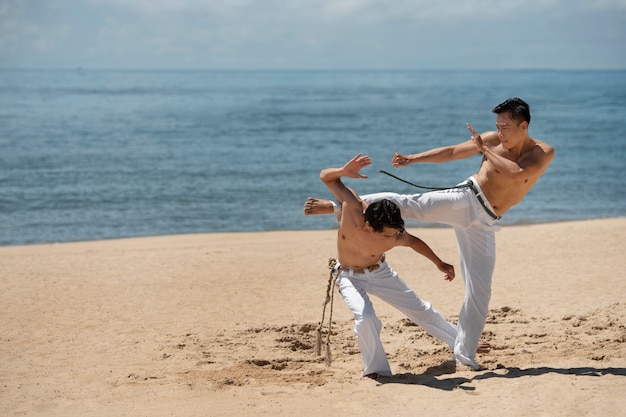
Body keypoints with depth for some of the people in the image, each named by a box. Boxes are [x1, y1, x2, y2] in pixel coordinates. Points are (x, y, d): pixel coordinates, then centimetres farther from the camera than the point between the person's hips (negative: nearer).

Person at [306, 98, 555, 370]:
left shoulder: (543, 153, -5)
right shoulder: (493, 139, 0)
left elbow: (517, 174, -24)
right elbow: (452, 152, 7)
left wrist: (484, 149, -16)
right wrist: (412, 159, 1)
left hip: (483, 223, 1)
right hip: (466, 200, 0)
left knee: (480, 290, 0)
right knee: (412, 205, -23)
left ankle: (464, 352, 11)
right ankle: (337, 207, -23)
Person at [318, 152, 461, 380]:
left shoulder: (395, 236, -31)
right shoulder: (354, 208, -37)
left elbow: (414, 242, -6)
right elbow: (326, 177, -26)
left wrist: (439, 264, 7)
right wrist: (344, 171, -48)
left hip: (379, 272, 2)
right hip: (349, 276, -2)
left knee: (421, 310, 14)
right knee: (365, 317, -29)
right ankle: (376, 370, -7)